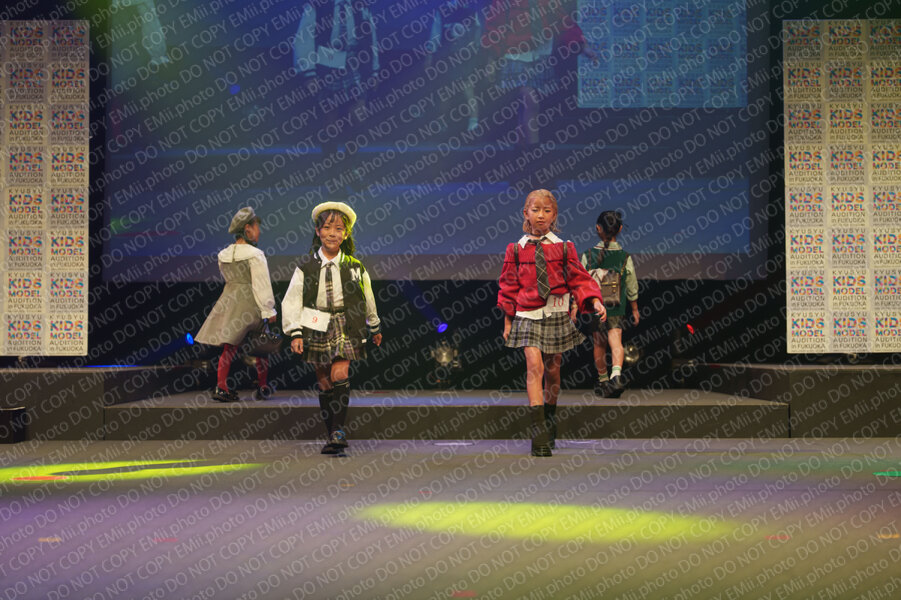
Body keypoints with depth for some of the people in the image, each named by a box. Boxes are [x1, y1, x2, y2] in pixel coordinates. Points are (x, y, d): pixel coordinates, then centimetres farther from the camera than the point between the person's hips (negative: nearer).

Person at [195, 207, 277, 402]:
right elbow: (261, 285, -16)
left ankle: (221, 387, -3)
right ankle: (262, 388, 18)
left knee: (229, 347, 7)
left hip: (229, 301, 6)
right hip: (250, 304, -6)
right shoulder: (254, 255, -14)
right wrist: (268, 310, -14)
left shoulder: (224, 255, 8)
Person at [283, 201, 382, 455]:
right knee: (324, 382, 4)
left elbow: (367, 299, 16)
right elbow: (291, 300, -1)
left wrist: (375, 328, 26)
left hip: (346, 325, -1)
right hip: (317, 327, 1)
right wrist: (295, 333, -10)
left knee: (340, 374, -19)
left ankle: (338, 430, -16)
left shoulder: (355, 267, 3)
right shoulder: (306, 268, 1)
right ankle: (332, 435, 14)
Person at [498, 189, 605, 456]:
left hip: (556, 314, 1)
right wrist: (508, 319, 9)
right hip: (527, 315, -1)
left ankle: (550, 423, 32)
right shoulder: (516, 250, 3)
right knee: (534, 366, -15)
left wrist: (595, 301, -11)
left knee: (552, 370, 10)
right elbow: (509, 286, 9)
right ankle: (539, 433, -18)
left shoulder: (564, 248, 4)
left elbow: (579, 279, 5)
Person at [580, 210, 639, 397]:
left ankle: (603, 380, 30)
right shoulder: (625, 258, -6)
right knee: (615, 341, -4)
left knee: (599, 346, 15)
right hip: (616, 310, -1)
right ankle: (616, 375, -30)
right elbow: (632, 289, 3)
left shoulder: (588, 256, -8)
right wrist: (635, 310, 16)